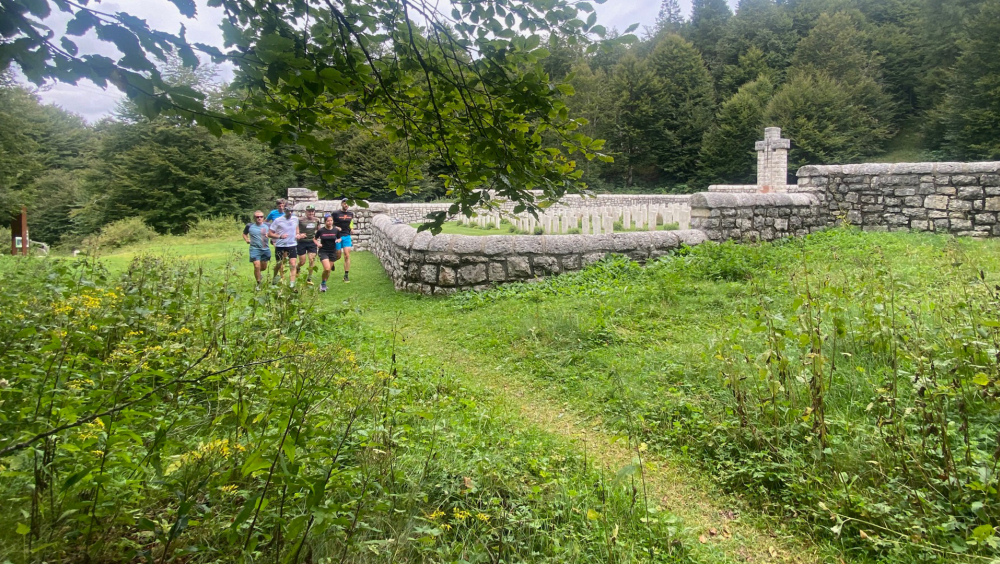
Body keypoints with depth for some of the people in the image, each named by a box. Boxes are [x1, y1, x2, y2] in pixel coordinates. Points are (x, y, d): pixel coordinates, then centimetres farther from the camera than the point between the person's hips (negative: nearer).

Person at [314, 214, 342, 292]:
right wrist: (318, 243, -11)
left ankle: (323, 284, 29)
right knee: (327, 268, -19)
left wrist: (338, 240, -9)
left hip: (333, 252, 3)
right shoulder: (320, 230, -7)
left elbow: (339, 238, 14)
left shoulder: (336, 230, -3)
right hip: (323, 252, -3)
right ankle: (323, 283, 5)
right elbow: (314, 239, 8)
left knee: (329, 270, 7)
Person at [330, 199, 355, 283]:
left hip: (347, 236, 3)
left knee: (347, 255, -7)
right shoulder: (335, 214, -5)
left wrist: (351, 228, 9)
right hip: (338, 236, -3)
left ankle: (346, 275, -3)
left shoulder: (351, 214, 8)